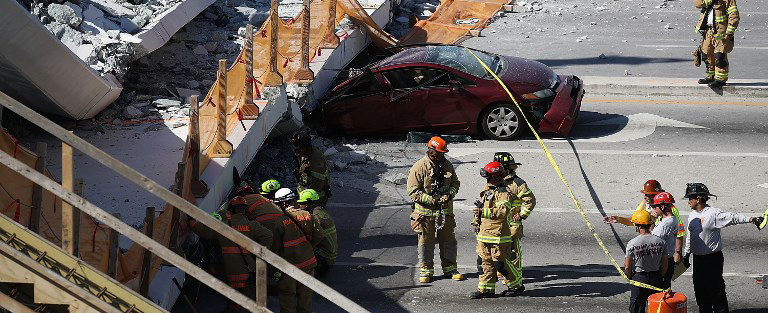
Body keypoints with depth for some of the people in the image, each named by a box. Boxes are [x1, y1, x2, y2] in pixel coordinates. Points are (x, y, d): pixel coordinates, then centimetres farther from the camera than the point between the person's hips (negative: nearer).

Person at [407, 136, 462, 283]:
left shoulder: (447, 165, 5)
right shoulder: (419, 167, -13)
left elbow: (455, 183, 16)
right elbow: (413, 191, -14)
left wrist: (450, 194, -6)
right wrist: (431, 200, -21)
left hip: (445, 211, 5)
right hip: (425, 212, -4)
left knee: (448, 239, 10)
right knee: (426, 241, 4)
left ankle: (450, 268, 22)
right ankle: (426, 270, 15)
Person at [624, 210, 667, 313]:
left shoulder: (632, 243, -16)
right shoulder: (660, 242, -7)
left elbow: (627, 267, -11)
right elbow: (665, 265, 0)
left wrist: (630, 277, 8)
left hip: (639, 277, -3)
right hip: (656, 278, 3)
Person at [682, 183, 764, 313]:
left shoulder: (713, 213, -14)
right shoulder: (692, 215, 11)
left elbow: (732, 217, -25)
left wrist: (750, 219, -38)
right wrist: (687, 254, 24)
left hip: (713, 258, -8)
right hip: (697, 258, 8)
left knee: (716, 289, -4)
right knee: (699, 288, 12)